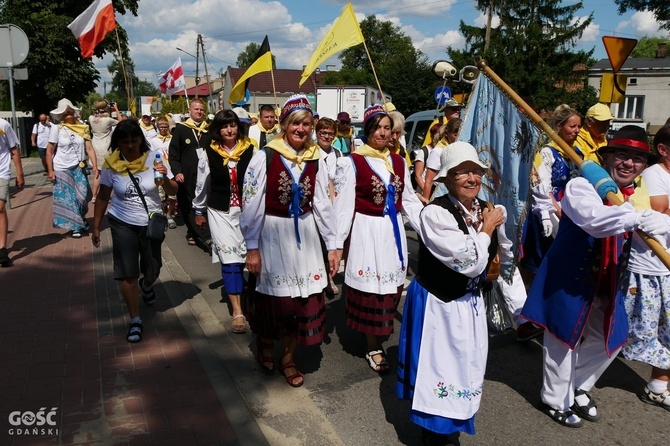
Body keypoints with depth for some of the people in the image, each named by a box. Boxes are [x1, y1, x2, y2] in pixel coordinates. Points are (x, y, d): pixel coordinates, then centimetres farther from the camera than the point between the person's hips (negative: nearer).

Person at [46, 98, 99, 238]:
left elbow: (89, 148, -2)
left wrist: (95, 166, -11)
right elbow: (49, 151, -3)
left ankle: (81, 218, 29)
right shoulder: (57, 128, -6)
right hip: (61, 169, -2)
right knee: (67, 198, 3)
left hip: (78, 168, 2)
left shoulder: (83, 128, -1)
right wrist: (50, 170, -9)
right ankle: (74, 226, 13)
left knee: (82, 196, 3)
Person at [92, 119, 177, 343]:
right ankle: (135, 321, 9)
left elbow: (173, 191, -7)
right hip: (122, 224, -1)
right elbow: (102, 197, 1)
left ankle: (146, 286, 53)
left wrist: (165, 177, -28)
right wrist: (96, 227, 2)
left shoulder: (153, 158, -10)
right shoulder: (111, 164, -9)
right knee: (128, 273, -3)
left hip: (151, 223, 1)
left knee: (153, 269, 16)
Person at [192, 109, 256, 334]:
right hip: (220, 211, -1)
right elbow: (202, 184, 9)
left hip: (246, 209, 1)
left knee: (245, 255, 7)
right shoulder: (209, 153, -1)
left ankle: (237, 288, 34)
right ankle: (237, 311, -2)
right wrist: (199, 210, 15)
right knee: (230, 257, -5)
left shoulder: (250, 150, -3)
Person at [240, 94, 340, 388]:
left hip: (305, 235, 4)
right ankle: (265, 343, 38)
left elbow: (322, 204, 7)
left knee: (303, 298, 5)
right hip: (272, 234, -3)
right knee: (274, 295, 7)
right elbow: (251, 204, -8)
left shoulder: (315, 160, 3)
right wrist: (252, 248, -9)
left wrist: (333, 245, 5)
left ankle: (288, 357, 26)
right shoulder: (265, 157, -9)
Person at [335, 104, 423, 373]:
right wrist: (336, 240, -11)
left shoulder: (398, 162, 8)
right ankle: (372, 348, 18)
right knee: (370, 289, 3)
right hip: (367, 231, -5)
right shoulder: (354, 162, -8)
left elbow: (409, 200, 11)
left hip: (393, 230, 5)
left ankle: (379, 337, 30)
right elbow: (344, 203, -9)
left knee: (391, 286, 11)